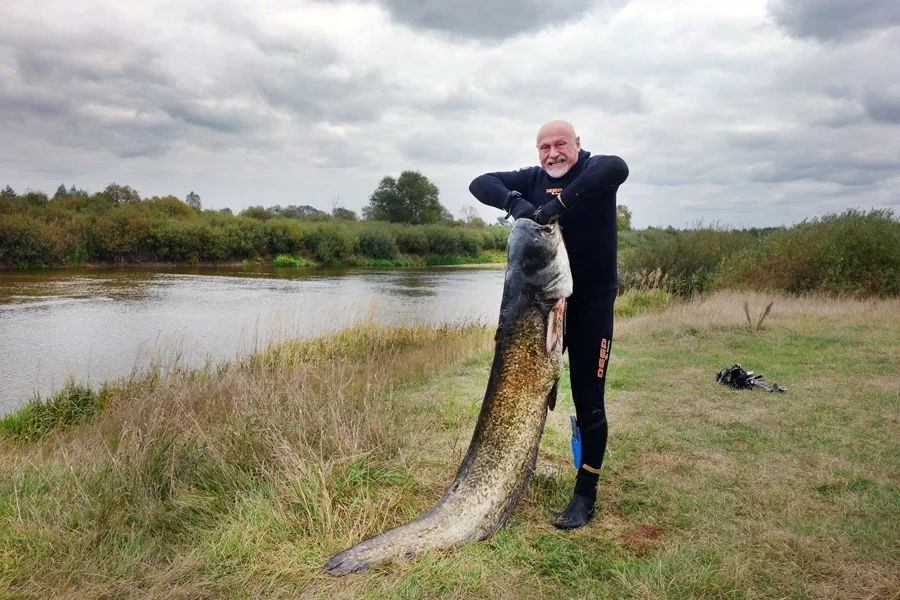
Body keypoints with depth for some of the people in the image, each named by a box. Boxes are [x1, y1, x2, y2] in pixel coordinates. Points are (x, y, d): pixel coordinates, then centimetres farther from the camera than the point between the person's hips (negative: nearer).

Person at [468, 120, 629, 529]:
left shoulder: (595, 171, -6)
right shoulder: (533, 179, 6)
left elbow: (618, 167, -30)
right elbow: (481, 184, -4)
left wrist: (562, 200, -38)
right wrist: (514, 201, -23)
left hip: (592, 302, -4)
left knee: (588, 399, 0)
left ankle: (585, 494, 13)